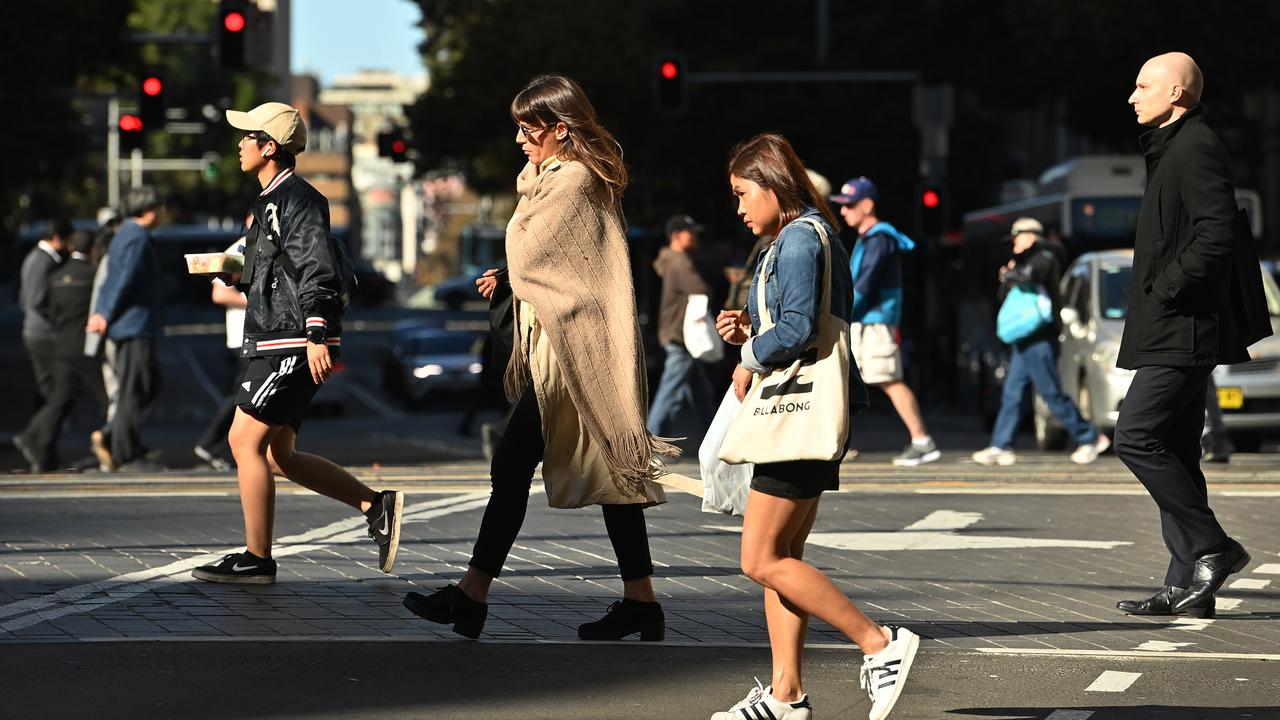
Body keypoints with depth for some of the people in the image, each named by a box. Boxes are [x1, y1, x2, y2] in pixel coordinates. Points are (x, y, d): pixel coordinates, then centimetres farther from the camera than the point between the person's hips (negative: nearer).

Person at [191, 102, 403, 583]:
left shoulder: (294, 199, -11)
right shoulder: (272, 201, 21)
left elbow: (318, 269, -21)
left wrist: (318, 335, -28)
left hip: (293, 345, -10)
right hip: (277, 344, 10)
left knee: (245, 440, -9)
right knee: (278, 455, 9)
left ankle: (256, 559, -5)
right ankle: (376, 507, 10)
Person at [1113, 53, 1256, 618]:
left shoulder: (1196, 148, -12)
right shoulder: (1172, 148, 20)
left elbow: (1216, 234, -22)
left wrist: (1167, 290, -18)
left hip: (1183, 331, -11)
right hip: (1175, 333, 11)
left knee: (1136, 436, -14)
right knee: (1173, 452, 8)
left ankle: (1213, 549, -7)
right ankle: (1187, 587, 9)